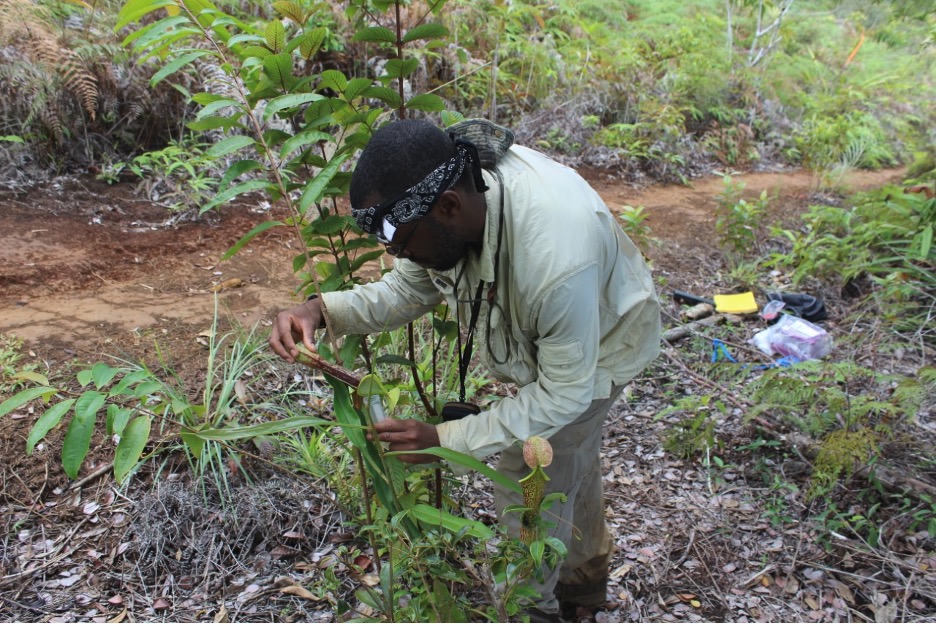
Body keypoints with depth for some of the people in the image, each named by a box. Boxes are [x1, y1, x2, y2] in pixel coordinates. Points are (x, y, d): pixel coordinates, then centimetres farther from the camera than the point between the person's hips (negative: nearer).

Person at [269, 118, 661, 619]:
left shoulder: (554, 259, -46)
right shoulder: (443, 193, -25)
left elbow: (565, 392, -33)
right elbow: (408, 288, -11)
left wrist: (445, 439, -35)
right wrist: (321, 309, -28)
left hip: (597, 347, -7)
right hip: (538, 328, 7)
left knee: (530, 483, 2)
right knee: (571, 460, 26)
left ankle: (531, 603, 32)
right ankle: (586, 573, 53)